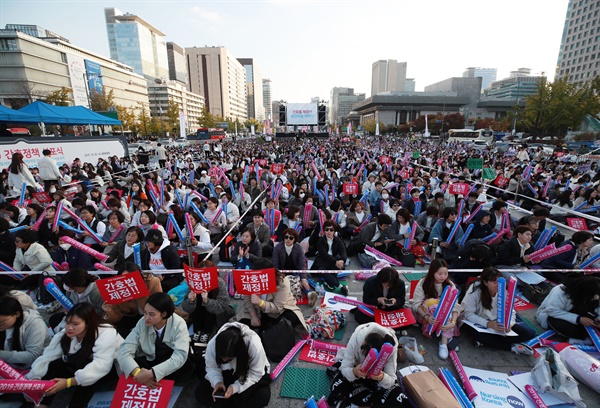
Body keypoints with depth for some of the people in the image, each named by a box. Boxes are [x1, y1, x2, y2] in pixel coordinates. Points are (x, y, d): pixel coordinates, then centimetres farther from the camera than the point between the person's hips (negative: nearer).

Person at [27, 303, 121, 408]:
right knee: (55, 365, -14)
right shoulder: (65, 334, -10)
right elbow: (47, 356, -13)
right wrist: (35, 378, -29)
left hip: (111, 368, -6)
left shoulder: (106, 334, -31)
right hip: (82, 366, 6)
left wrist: (68, 382, -42)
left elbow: (101, 366, -38)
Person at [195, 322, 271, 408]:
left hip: (248, 372, -2)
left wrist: (235, 387, -34)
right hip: (225, 374, 3)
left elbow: (255, 374, -24)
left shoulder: (254, 345, -36)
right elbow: (211, 367, -11)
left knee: (263, 397, -27)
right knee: (201, 394, -16)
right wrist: (217, 382, -29)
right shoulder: (212, 344, -27)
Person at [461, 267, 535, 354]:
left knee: (529, 333, -13)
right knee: (479, 334, -39)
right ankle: (512, 346, -16)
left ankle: (485, 340, -18)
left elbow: (511, 312, -4)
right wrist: (488, 324, -35)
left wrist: (509, 324, -26)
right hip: (476, 322, -5)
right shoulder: (474, 290, -21)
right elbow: (468, 314, -22)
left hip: (497, 323, 5)